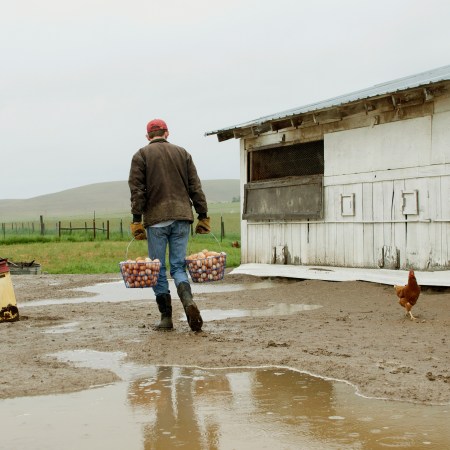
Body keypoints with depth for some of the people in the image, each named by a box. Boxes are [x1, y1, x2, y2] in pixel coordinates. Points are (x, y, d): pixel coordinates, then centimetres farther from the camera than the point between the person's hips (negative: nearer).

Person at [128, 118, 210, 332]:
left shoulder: (141, 155, 5)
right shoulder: (182, 153, 13)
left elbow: (137, 191, -4)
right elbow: (196, 188, 9)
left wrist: (136, 220, -5)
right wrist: (203, 216, 10)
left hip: (156, 218, -2)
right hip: (182, 217, 3)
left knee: (158, 270, 5)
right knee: (178, 266, 7)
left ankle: (166, 318, 5)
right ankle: (188, 300, -20)